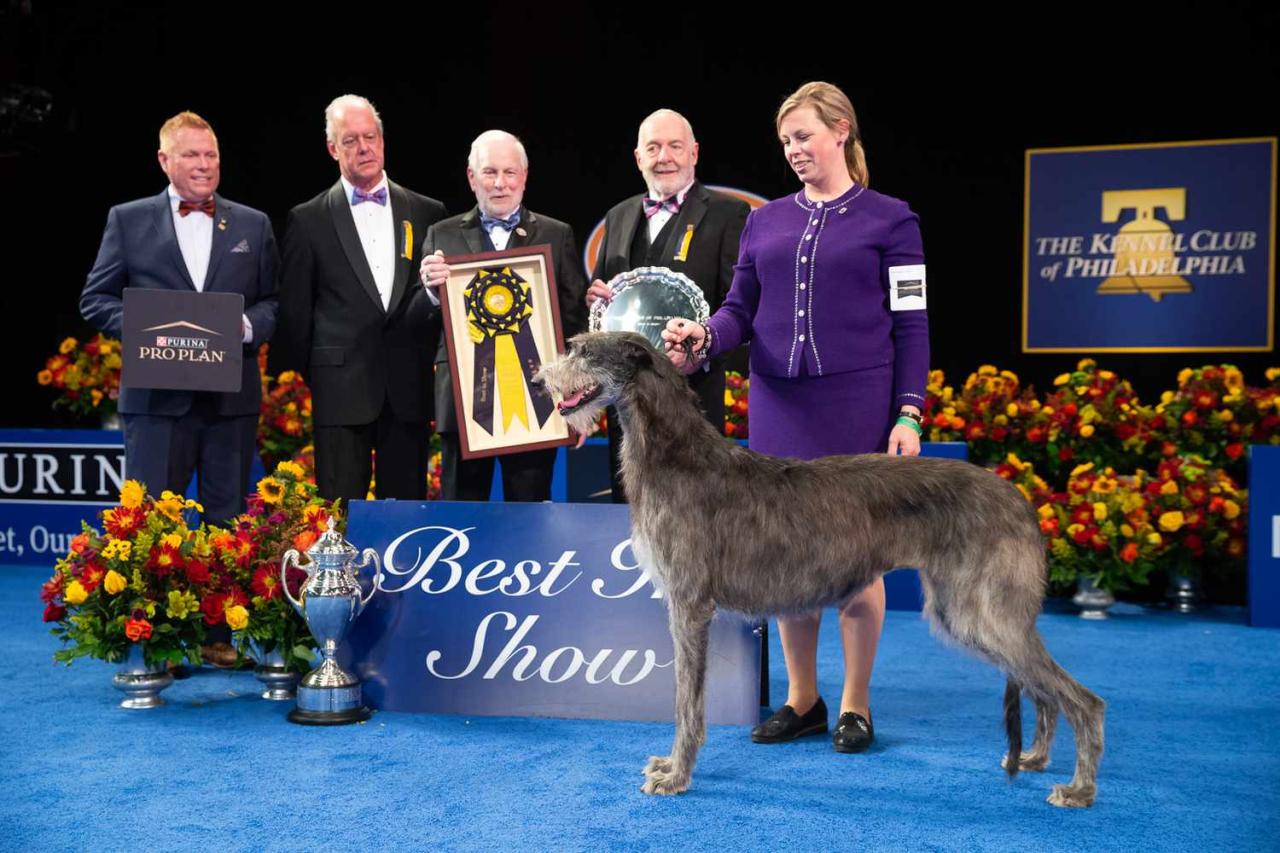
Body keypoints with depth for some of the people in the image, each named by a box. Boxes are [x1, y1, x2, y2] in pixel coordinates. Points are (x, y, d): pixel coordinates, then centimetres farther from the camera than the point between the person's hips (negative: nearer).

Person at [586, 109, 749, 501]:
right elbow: (598, 290, 23)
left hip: (693, 387, -5)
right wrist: (595, 296, -1)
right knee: (628, 500, 12)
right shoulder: (619, 216, 16)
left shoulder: (728, 212, -2)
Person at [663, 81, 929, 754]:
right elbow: (741, 309, 9)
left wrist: (909, 413, -9)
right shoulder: (766, 221, 13)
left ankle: (855, 704, 14)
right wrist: (703, 339, -13)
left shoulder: (888, 219, 2)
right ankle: (802, 699, 20)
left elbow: (910, 324, -1)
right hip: (779, 405, 4)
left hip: (858, 404, -4)